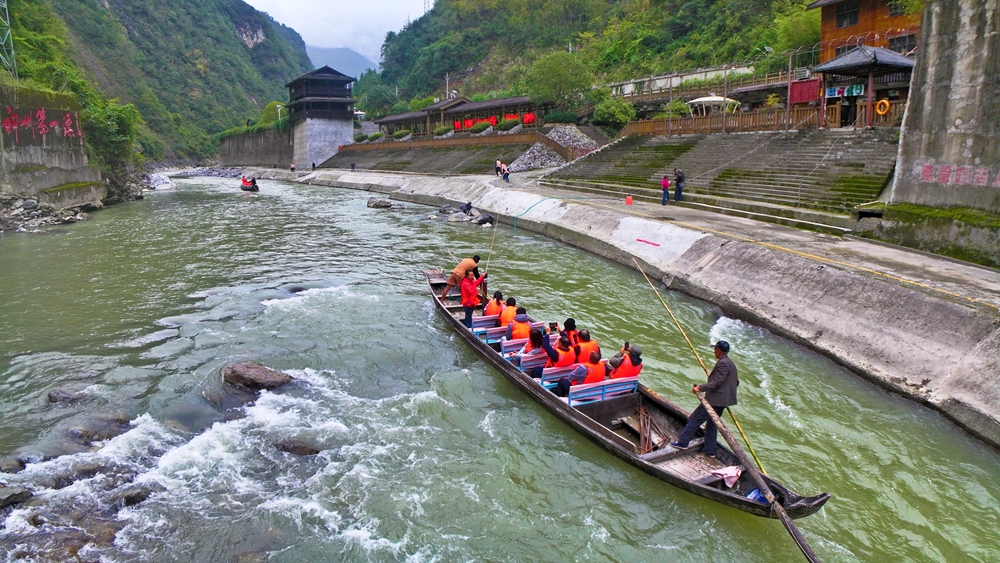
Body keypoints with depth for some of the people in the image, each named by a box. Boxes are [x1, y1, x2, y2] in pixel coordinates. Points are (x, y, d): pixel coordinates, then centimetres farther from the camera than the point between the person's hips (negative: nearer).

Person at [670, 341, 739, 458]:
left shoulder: (722, 363, -18)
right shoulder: (731, 363, 13)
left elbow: (717, 382, -25)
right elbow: (736, 381, 21)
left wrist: (700, 388, -29)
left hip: (715, 399, -10)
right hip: (722, 400, 10)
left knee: (695, 419, -4)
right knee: (712, 423, 17)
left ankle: (683, 442, 0)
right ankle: (710, 450, 21)